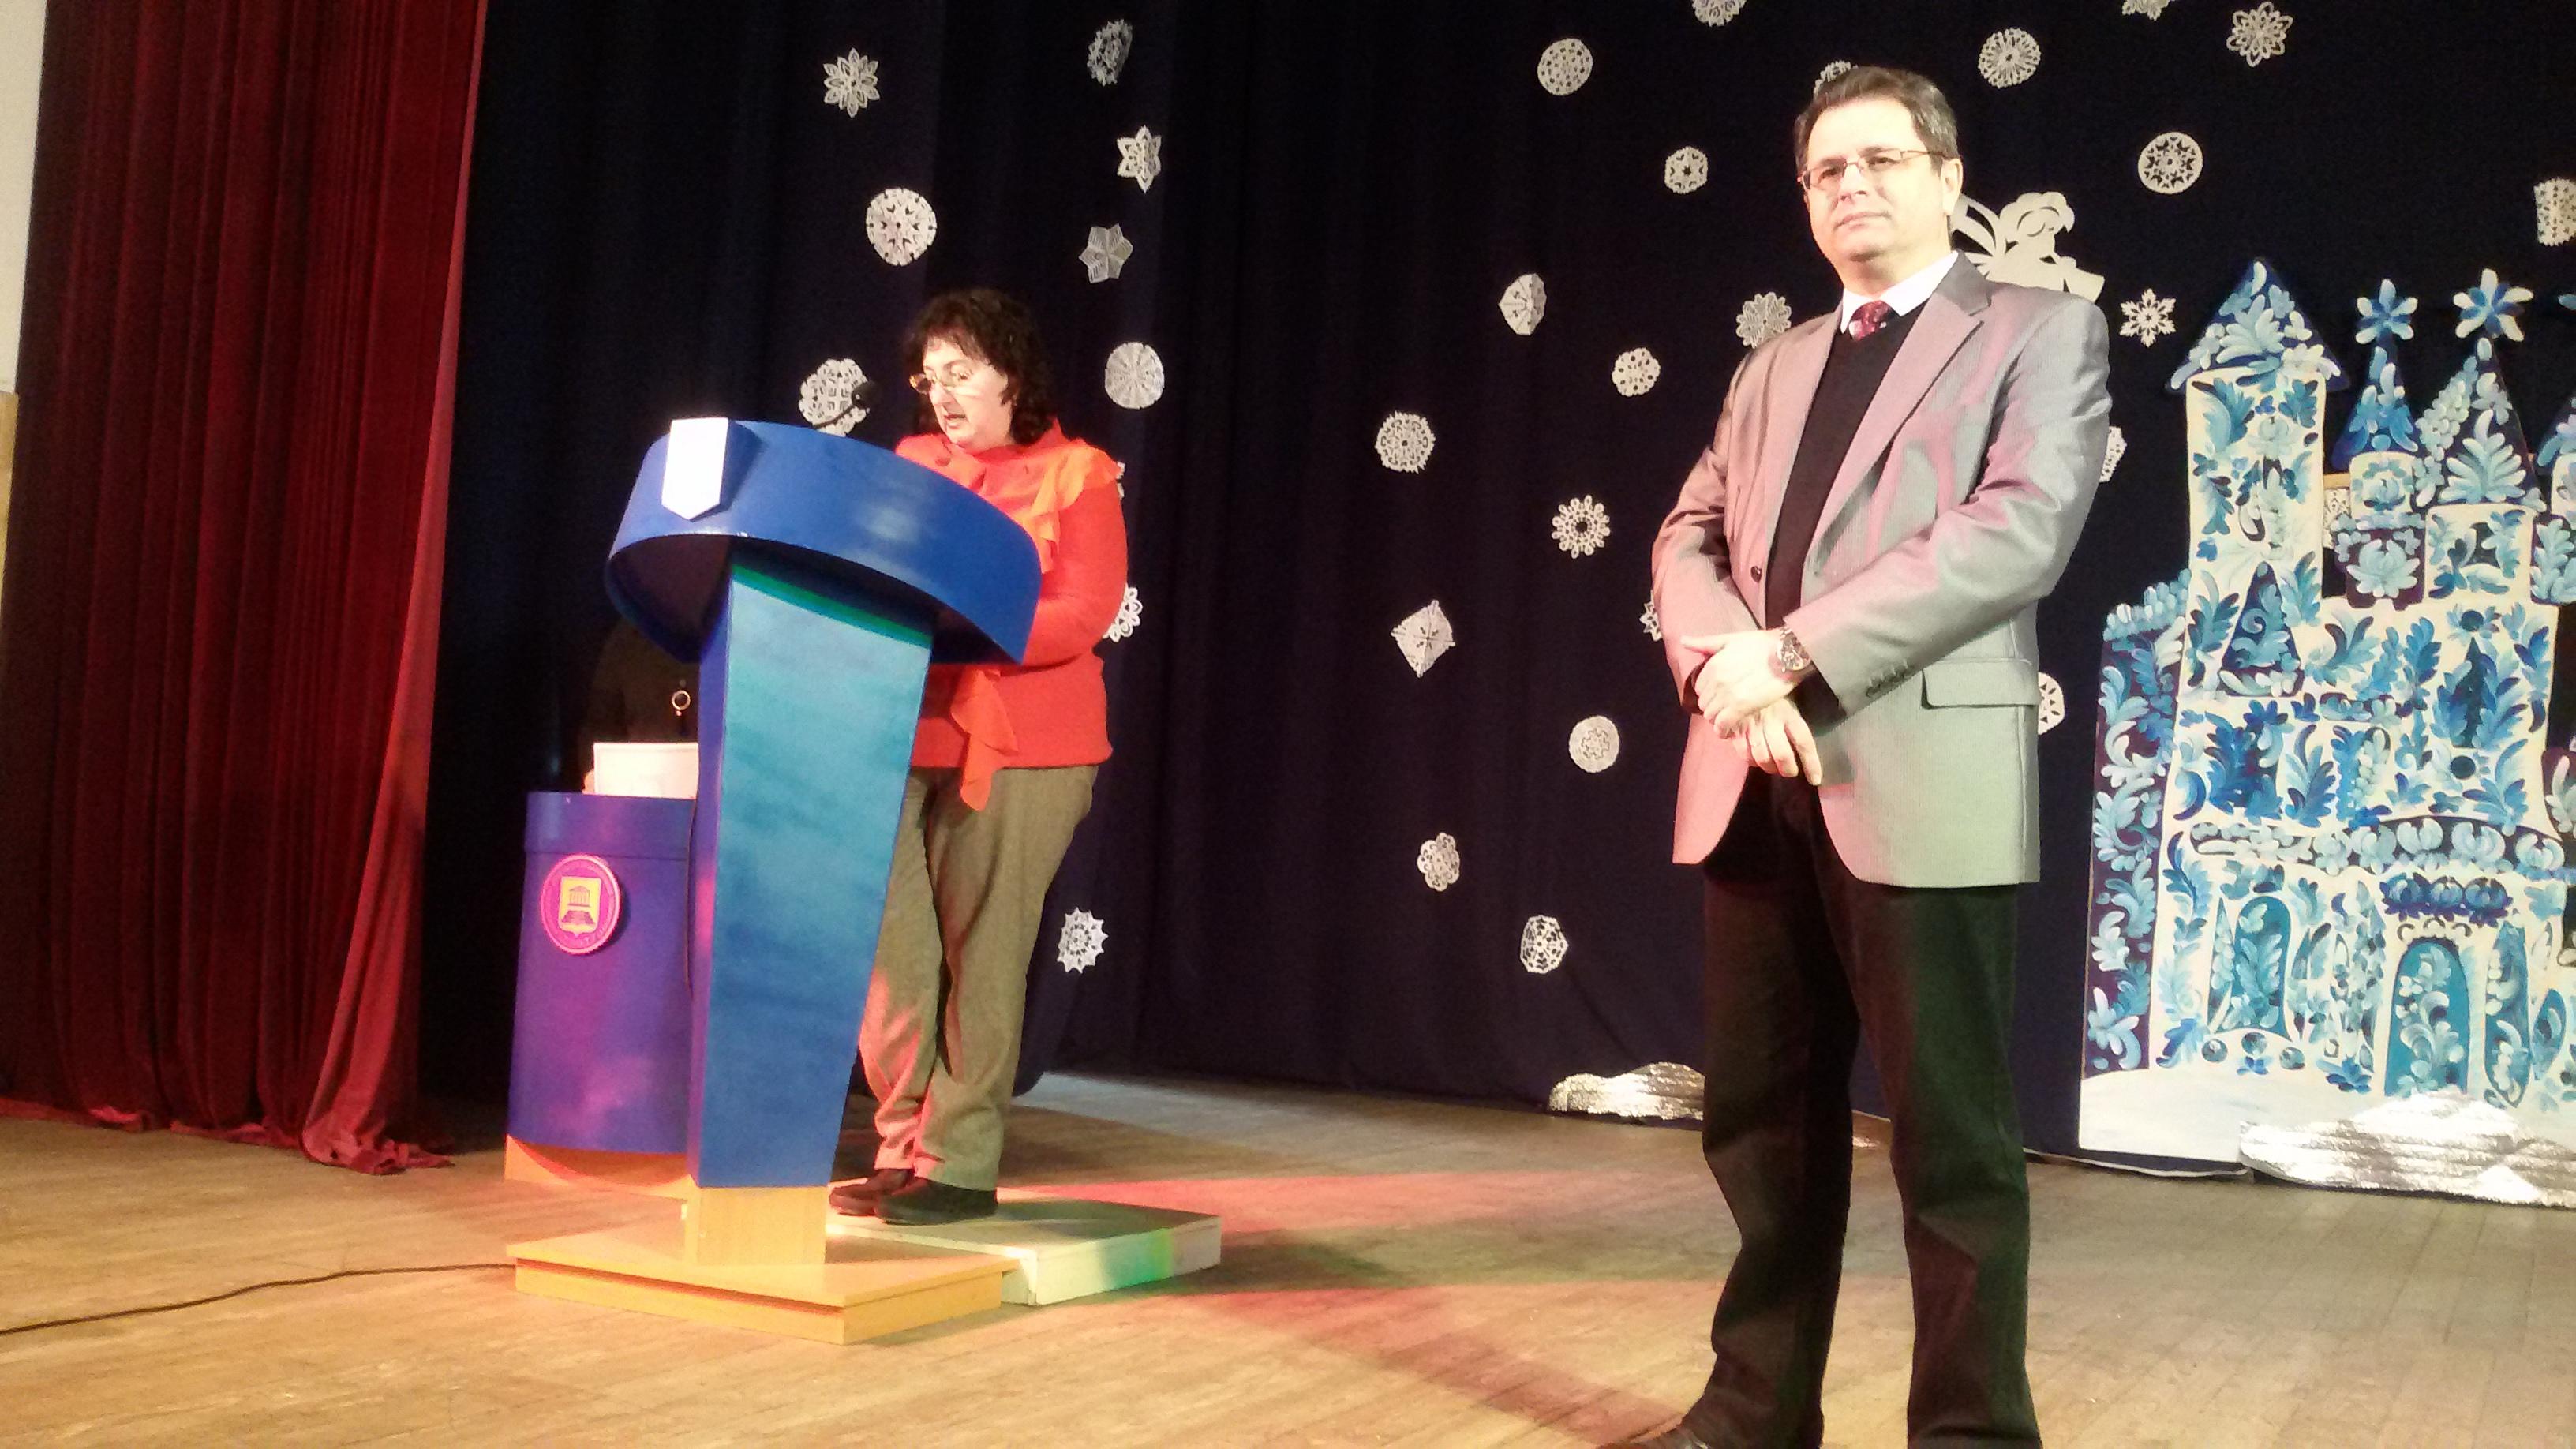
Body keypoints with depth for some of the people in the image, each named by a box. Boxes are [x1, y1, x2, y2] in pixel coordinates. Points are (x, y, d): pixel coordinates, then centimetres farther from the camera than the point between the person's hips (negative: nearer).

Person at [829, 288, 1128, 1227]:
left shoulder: (1077, 476, 1)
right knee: (893, 950, 0)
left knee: (981, 956, -4)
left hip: (1014, 748, -4)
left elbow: (1083, 616, -10)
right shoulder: (911, 464, 16)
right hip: (900, 734, 4)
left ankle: (958, 1164, 3)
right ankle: (903, 1148, 11)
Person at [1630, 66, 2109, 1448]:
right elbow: (1689, 539, 14)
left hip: (1917, 780, -5)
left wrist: (1792, 652, -15)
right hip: (1754, 785, 5)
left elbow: (2019, 531, -11)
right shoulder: (1770, 368, 22)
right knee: (1762, 1118, 10)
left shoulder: (2041, 331, 5)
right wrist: (1723, 665, -9)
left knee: (1949, 1133, 0)